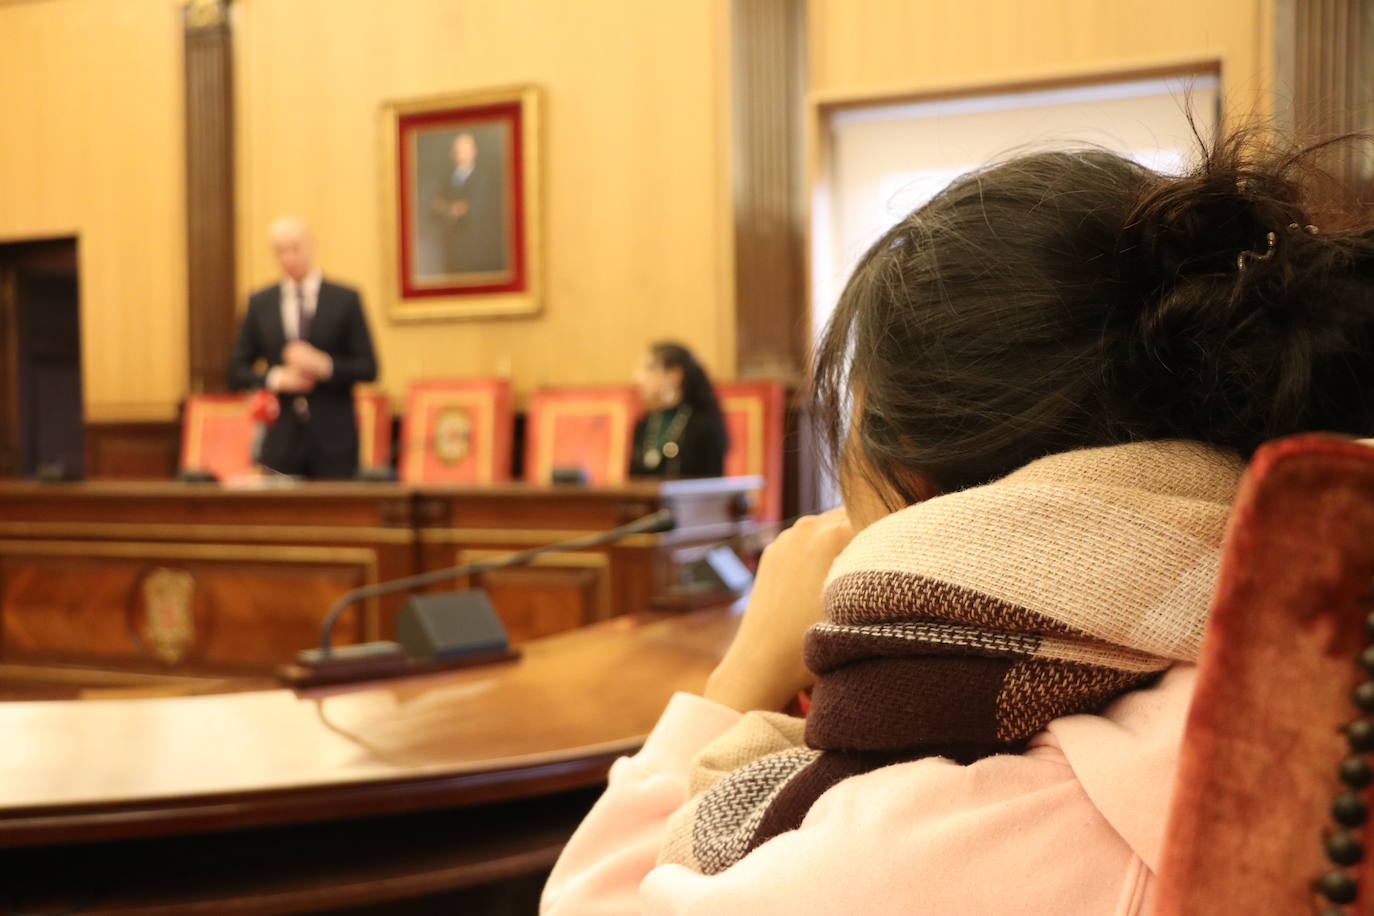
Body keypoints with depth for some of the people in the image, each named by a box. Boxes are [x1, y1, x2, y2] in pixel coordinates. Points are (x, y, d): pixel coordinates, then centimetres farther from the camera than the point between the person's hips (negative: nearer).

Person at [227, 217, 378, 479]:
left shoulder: (346, 300, 3)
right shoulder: (259, 303, 10)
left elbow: (368, 368, 1)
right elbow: (237, 371, 10)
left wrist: (323, 365, -16)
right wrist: (276, 379, -9)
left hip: (333, 438, -1)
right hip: (281, 438, 2)